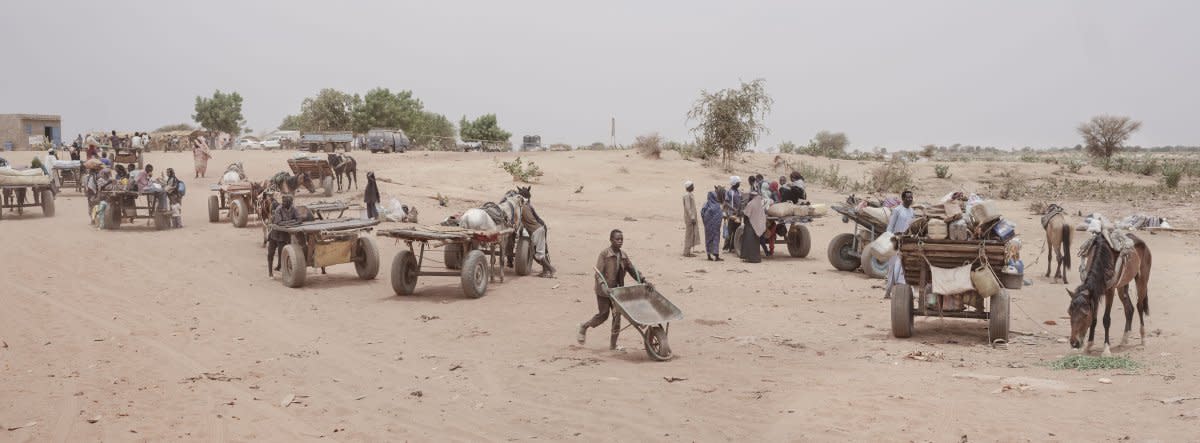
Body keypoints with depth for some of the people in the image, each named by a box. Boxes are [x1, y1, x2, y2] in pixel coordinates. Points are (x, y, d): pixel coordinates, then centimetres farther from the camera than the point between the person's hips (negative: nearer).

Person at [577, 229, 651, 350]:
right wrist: (603, 286, -33)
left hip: (617, 290, 6)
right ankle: (584, 327, 27)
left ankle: (613, 344, 12)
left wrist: (644, 281, -1)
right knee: (603, 314, 1)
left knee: (617, 315, 2)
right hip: (604, 290, -6)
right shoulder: (604, 254, -13)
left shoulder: (623, 255, 6)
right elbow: (598, 273, -19)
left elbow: (633, 270, 11)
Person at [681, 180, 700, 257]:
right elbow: (688, 208, -20)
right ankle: (686, 252, -4)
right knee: (689, 235, -7)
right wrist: (692, 218, -23)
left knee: (692, 234, 10)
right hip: (689, 218, -10)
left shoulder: (690, 195, 17)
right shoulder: (687, 196, -14)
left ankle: (687, 252, 13)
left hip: (692, 217, 10)